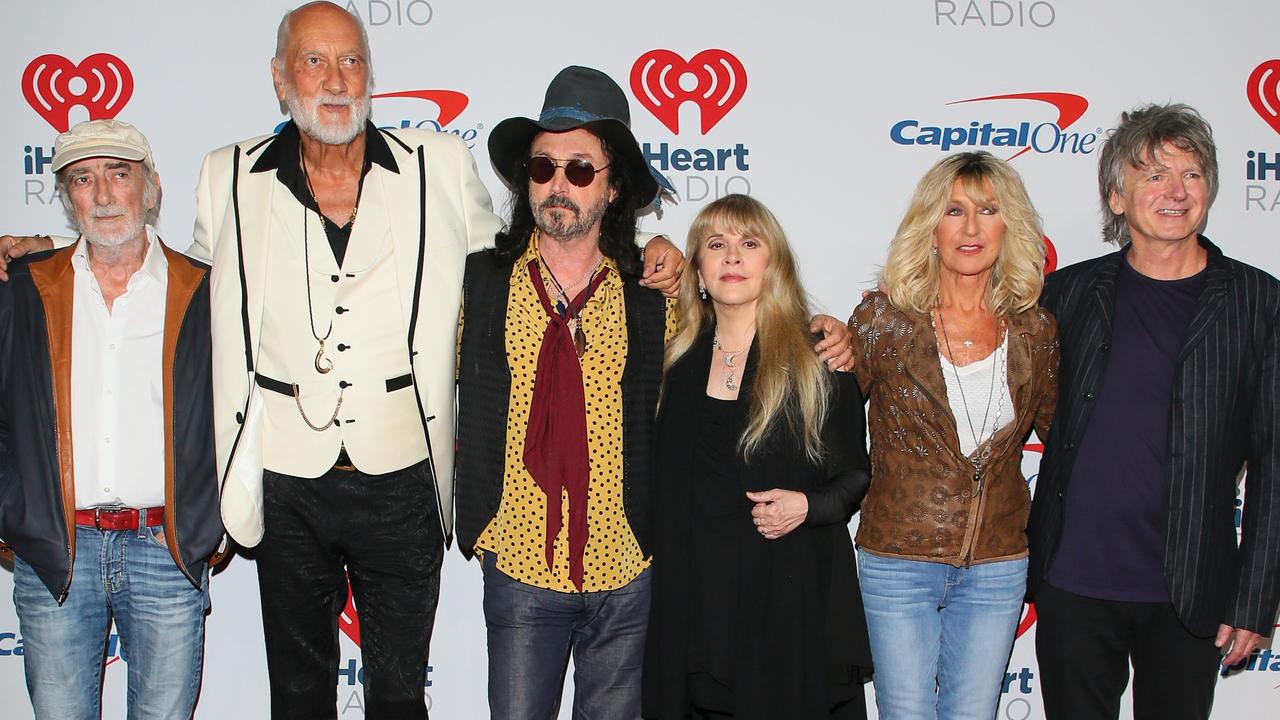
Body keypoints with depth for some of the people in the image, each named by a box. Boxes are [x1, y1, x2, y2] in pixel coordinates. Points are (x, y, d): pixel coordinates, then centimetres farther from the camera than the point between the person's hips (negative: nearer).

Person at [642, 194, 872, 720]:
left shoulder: (819, 357, -1)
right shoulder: (678, 357, 8)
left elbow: (857, 474, 4)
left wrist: (807, 506, -14)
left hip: (796, 596, -2)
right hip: (696, 593, 3)